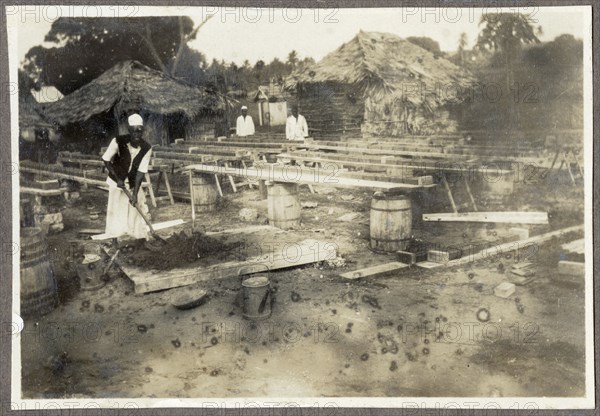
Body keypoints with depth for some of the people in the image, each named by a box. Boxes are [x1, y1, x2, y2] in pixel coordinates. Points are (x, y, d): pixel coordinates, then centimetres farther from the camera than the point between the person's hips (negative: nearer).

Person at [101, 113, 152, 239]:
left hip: (133, 183, 1)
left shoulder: (147, 148, -19)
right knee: (116, 211, 3)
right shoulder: (118, 142, -25)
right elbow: (106, 160, -12)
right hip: (116, 182, -1)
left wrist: (135, 193, -20)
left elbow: (141, 171, -16)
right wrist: (118, 179, -19)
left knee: (137, 210, 4)